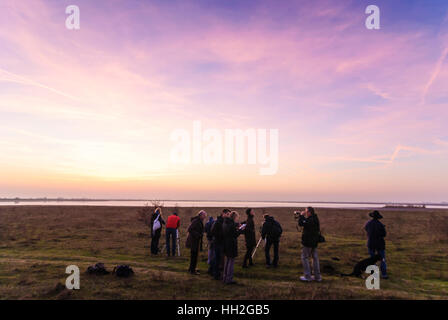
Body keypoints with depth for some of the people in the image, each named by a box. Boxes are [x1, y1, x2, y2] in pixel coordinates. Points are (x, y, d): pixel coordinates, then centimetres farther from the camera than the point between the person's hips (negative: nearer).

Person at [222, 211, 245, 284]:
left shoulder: (225, 222, 9)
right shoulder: (232, 224, -19)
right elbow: (235, 235, -19)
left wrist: (237, 229, 9)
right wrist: (241, 230, -7)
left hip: (226, 244, 9)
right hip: (231, 245, -9)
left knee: (227, 260, 18)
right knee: (231, 261, 0)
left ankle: (225, 278, 26)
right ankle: (229, 279, 4)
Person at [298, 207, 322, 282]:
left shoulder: (310, 220, -21)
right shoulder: (315, 219, 8)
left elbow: (301, 223, -21)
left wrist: (301, 215, -11)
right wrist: (302, 216, 8)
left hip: (307, 242, -9)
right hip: (314, 242, 9)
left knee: (305, 258, 2)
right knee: (315, 258, 13)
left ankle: (307, 276, 4)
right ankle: (317, 276, 18)